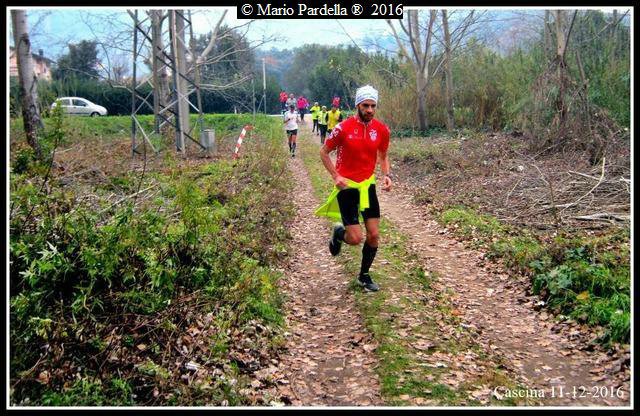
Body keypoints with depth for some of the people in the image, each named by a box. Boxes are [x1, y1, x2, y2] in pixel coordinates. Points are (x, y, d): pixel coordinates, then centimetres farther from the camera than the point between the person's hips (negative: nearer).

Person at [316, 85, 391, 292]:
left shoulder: (381, 129, -3)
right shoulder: (343, 128, -15)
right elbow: (324, 152, -2)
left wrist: (387, 175, -4)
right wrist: (336, 176, -11)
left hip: (368, 185, 4)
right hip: (347, 186, -4)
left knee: (374, 235, 3)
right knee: (355, 238, -8)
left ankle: (364, 275, 24)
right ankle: (338, 233, 29)